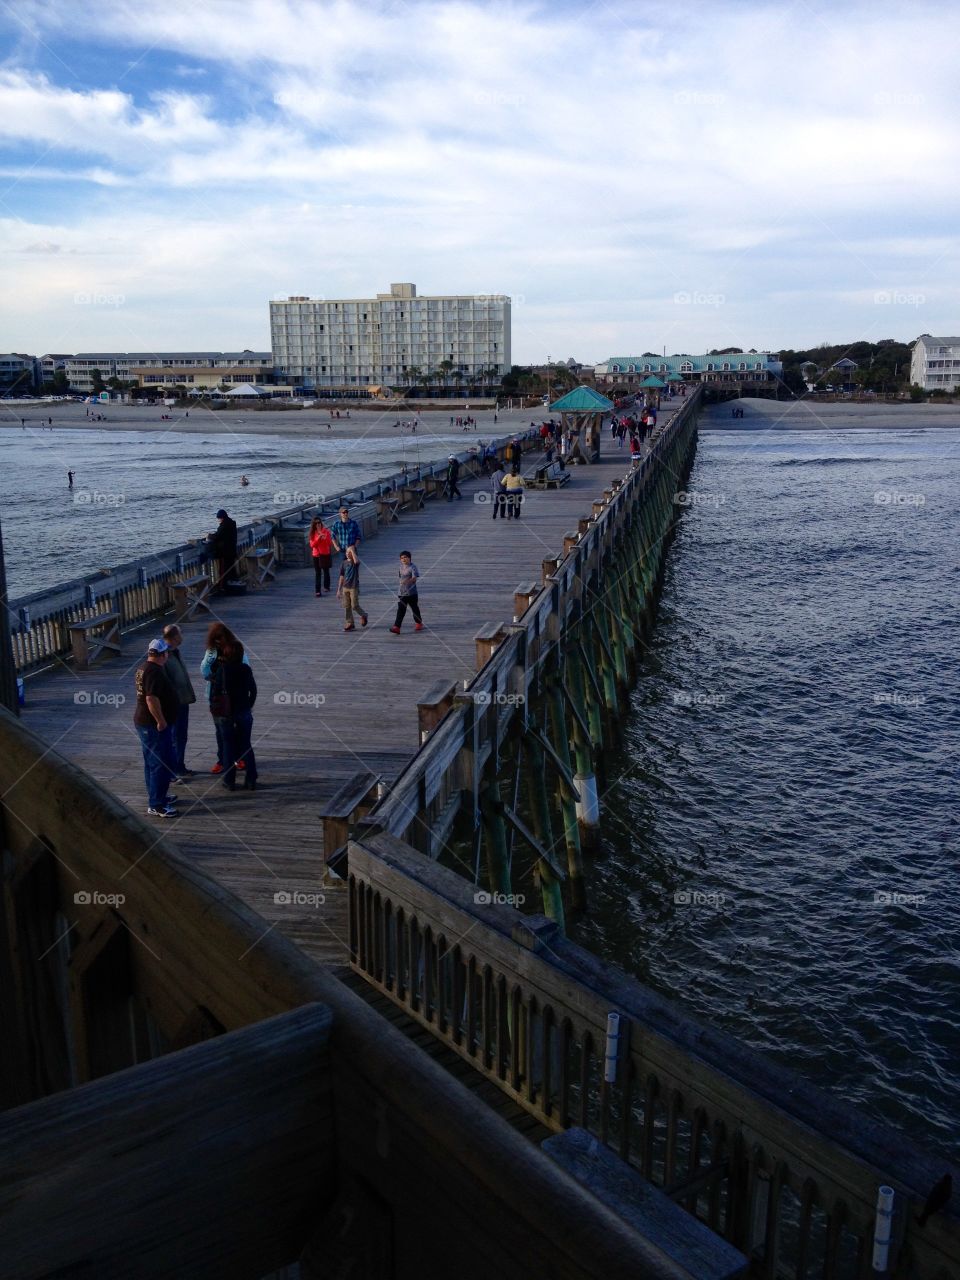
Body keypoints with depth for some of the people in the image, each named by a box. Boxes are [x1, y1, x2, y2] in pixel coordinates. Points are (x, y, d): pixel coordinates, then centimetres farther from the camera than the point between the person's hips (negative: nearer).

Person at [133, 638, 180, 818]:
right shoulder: (155, 671, -21)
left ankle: (157, 796, 31)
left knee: (152, 763, 19)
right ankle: (156, 806, -5)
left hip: (144, 723, 11)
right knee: (162, 764, -7)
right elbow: (152, 698, -29)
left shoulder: (143, 667, 12)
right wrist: (161, 721, -23)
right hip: (155, 725, -11)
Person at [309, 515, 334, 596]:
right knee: (317, 573, 0)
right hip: (316, 555, 2)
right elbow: (312, 545, -3)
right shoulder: (313, 533, 4)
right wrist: (318, 538, -16)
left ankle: (326, 587, 27)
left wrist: (325, 538, -23)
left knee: (326, 571, 7)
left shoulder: (326, 531, -3)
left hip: (325, 554, -1)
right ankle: (317, 590, -2)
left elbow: (330, 543, -5)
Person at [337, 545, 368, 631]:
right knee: (346, 606, 5)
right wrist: (339, 590, 8)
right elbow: (342, 577, 9)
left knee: (354, 606, -4)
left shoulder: (356, 562, -7)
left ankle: (363, 616, 24)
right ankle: (350, 624, 12)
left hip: (354, 587, -5)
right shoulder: (344, 563, 6)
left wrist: (352, 550, -24)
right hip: (345, 588, 5)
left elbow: (356, 561, -36)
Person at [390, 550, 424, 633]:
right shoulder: (401, 567, 9)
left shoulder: (413, 567, -12)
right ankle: (397, 627, -11)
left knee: (415, 609, 12)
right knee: (400, 610, -4)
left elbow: (414, 578, -22)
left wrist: (407, 581, -38)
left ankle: (418, 623, 34)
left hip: (411, 593, -5)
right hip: (401, 593, 5)